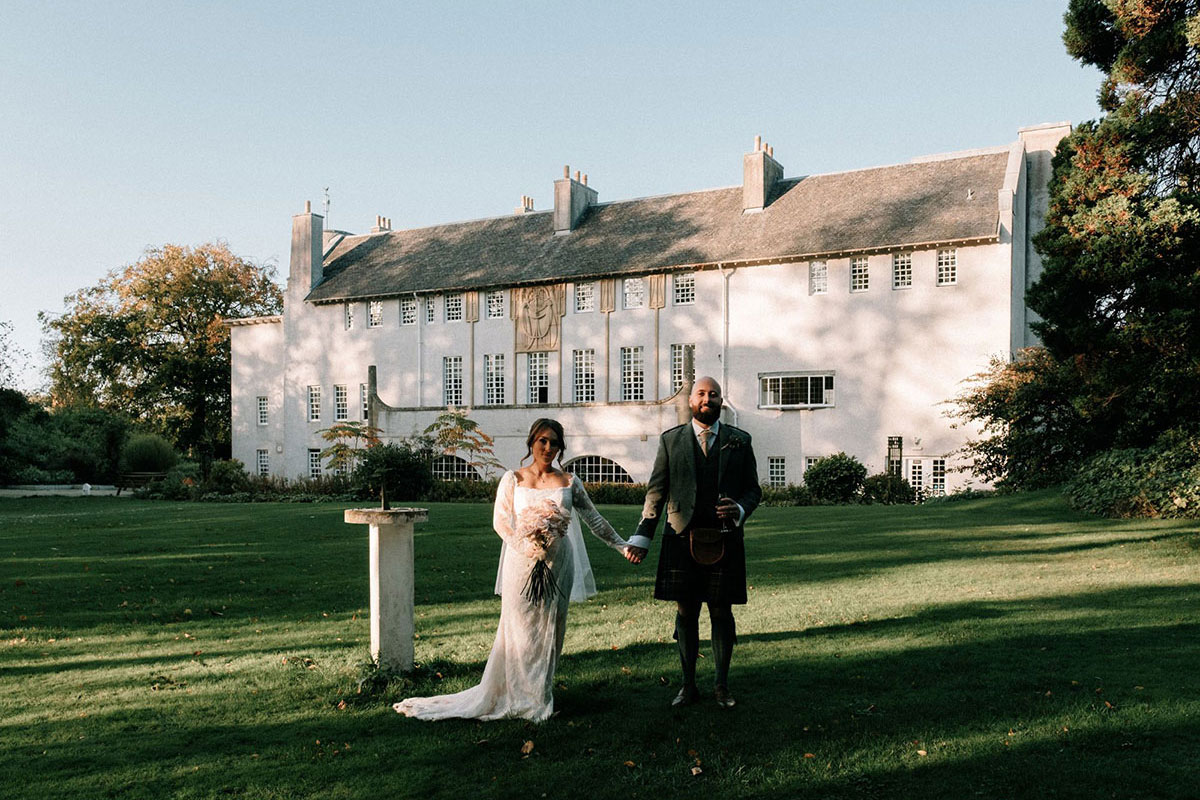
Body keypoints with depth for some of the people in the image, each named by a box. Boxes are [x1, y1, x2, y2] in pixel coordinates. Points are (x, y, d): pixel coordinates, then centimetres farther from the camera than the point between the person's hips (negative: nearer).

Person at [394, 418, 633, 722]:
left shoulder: (568, 482, 5)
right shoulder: (513, 479, 2)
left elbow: (594, 519, 10)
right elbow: (500, 520, -1)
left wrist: (621, 545, 7)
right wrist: (526, 547, -13)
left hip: (556, 565, 2)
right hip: (520, 564, -1)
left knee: (549, 629, 7)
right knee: (520, 629, 3)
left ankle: (541, 695, 20)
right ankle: (517, 696, 15)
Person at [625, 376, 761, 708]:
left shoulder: (739, 440, 7)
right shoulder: (670, 440, 6)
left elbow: (753, 489, 8)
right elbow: (656, 491, 5)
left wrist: (739, 510, -14)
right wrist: (642, 537, -2)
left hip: (724, 540, 0)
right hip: (681, 539, 0)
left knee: (721, 613, 7)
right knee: (685, 613, 7)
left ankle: (721, 685, 23)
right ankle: (688, 685, 21)